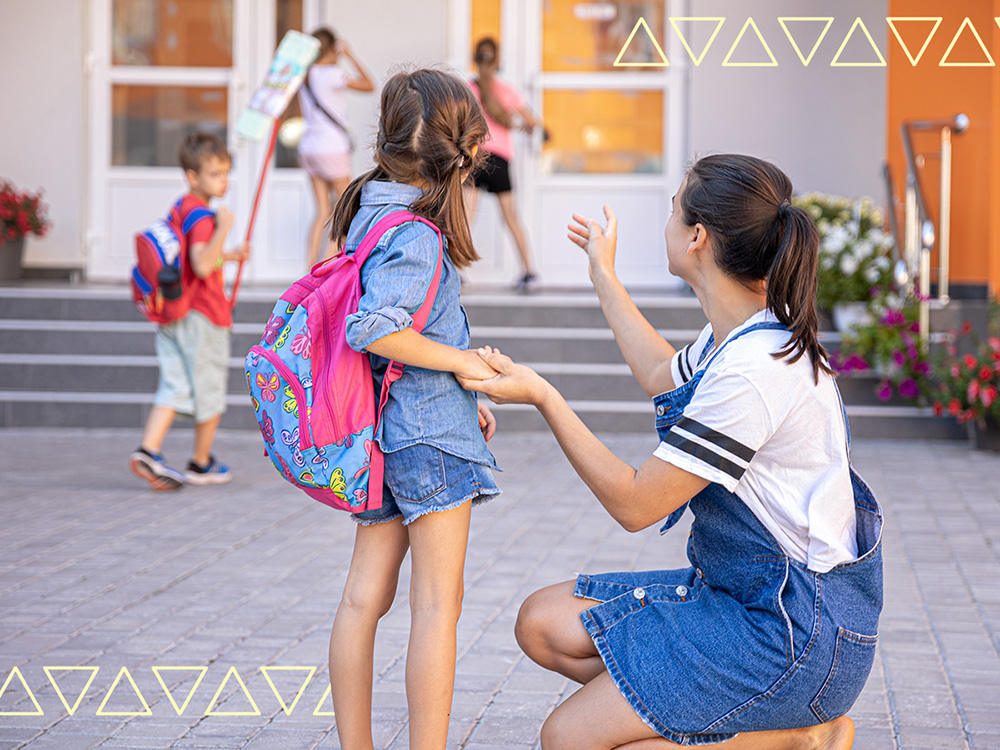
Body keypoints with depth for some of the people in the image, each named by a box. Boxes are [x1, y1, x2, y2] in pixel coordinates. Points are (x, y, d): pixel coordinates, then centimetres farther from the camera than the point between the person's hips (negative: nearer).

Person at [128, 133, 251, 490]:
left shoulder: (179, 209, 13)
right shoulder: (202, 216, -17)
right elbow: (202, 267, -30)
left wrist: (230, 255, 28)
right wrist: (223, 228, -35)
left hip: (171, 314, 8)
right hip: (202, 316, -8)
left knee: (174, 385, 4)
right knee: (209, 388, 7)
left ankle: (148, 450, -13)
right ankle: (201, 463, 19)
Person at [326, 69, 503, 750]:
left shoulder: (368, 212, 12)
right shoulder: (416, 233, -17)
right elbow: (373, 330, -29)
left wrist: (462, 398, 17)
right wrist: (462, 362, -16)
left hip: (382, 436, 9)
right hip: (429, 434, -9)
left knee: (366, 597, 9)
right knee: (439, 604, -4)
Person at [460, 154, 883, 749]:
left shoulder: (755, 370, -26)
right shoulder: (740, 333, 5)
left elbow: (635, 504, -20)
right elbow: (665, 378, 30)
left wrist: (544, 397, -15)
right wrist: (604, 276, 40)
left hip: (797, 628, -10)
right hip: (742, 590, 10)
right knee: (543, 624, 6)